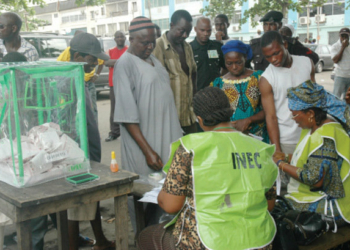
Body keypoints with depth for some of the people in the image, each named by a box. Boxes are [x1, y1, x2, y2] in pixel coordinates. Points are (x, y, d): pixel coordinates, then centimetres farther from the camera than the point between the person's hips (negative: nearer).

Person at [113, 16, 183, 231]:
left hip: (165, 139, 8)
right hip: (144, 144, -8)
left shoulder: (153, 59, 13)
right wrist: (148, 151, -20)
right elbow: (127, 115, -17)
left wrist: (177, 135, 17)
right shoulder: (125, 64, -13)